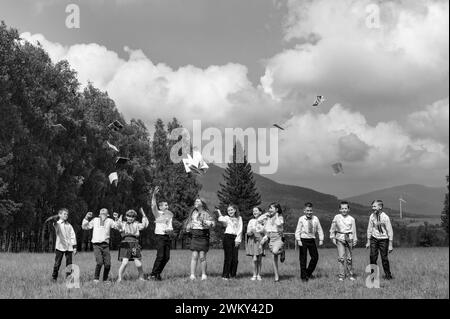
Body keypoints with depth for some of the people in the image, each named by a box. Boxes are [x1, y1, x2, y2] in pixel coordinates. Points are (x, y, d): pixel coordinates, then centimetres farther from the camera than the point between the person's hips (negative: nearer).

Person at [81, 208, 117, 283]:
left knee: (108, 264, -4)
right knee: (99, 262, -17)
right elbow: (84, 227, 18)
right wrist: (86, 218, 7)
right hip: (96, 245, -1)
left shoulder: (109, 221, 10)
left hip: (105, 245, 1)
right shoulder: (95, 220, 13)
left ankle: (105, 279, 16)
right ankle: (96, 278, 0)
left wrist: (116, 219, -10)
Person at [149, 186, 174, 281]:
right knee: (160, 256, -13)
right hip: (159, 236, -6)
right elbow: (153, 205, -18)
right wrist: (154, 194, -28)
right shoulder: (158, 214, 1)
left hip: (167, 237, 6)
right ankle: (153, 274, -5)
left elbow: (171, 228, 16)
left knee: (166, 257, 2)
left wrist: (170, 231, -7)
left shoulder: (170, 215, 18)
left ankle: (158, 273, 13)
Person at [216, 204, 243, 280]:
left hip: (236, 238, 3)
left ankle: (233, 275, 11)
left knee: (235, 258, 0)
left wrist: (238, 239, -3)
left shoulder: (239, 218, 17)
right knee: (228, 257, -6)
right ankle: (225, 275, -1)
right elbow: (220, 219, -15)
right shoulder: (226, 218, 9)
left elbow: (240, 229, 7)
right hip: (228, 237, -3)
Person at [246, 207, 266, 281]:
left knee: (259, 259, 1)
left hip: (260, 240, 0)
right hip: (252, 240, 0)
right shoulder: (251, 221, 10)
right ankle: (254, 275, 0)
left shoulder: (263, 221, 4)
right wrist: (251, 231, -15)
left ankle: (259, 275, 10)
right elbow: (248, 232, 7)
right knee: (254, 259, -8)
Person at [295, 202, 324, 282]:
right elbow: (298, 230, -6)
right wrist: (298, 240, -14)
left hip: (312, 240, 3)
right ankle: (303, 276, 10)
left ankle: (309, 273, 23)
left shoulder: (315, 219, 0)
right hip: (303, 240, -3)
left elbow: (319, 229, 6)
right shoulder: (301, 219, -7)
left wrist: (321, 239, 0)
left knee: (315, 257, 3)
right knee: (303, 258, 1)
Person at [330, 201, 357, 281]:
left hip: (349, 239, 1)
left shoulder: (351, 219, 2)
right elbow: (332, 228, 11)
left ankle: (350, 275, 19)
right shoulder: (336, 217, 1)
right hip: (340, 239, -1)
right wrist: (332, 237, 9)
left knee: (349, 258, 5)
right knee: (341, 257, -7)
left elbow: (354, 231, 7)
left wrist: (354, 241, 6)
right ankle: (341, 276, -1)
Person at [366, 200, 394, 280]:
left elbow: (390, 231, -8)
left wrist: (390, 244, -8)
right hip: (374, 239, 3)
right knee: (373, 257, -4)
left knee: (384, 258, -1)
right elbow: (369, 229, 9)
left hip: (383, 239, -3)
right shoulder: (372, 216, -2)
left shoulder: (385, 217, -14)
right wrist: (368, 241, 11)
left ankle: (388, 275, 14)